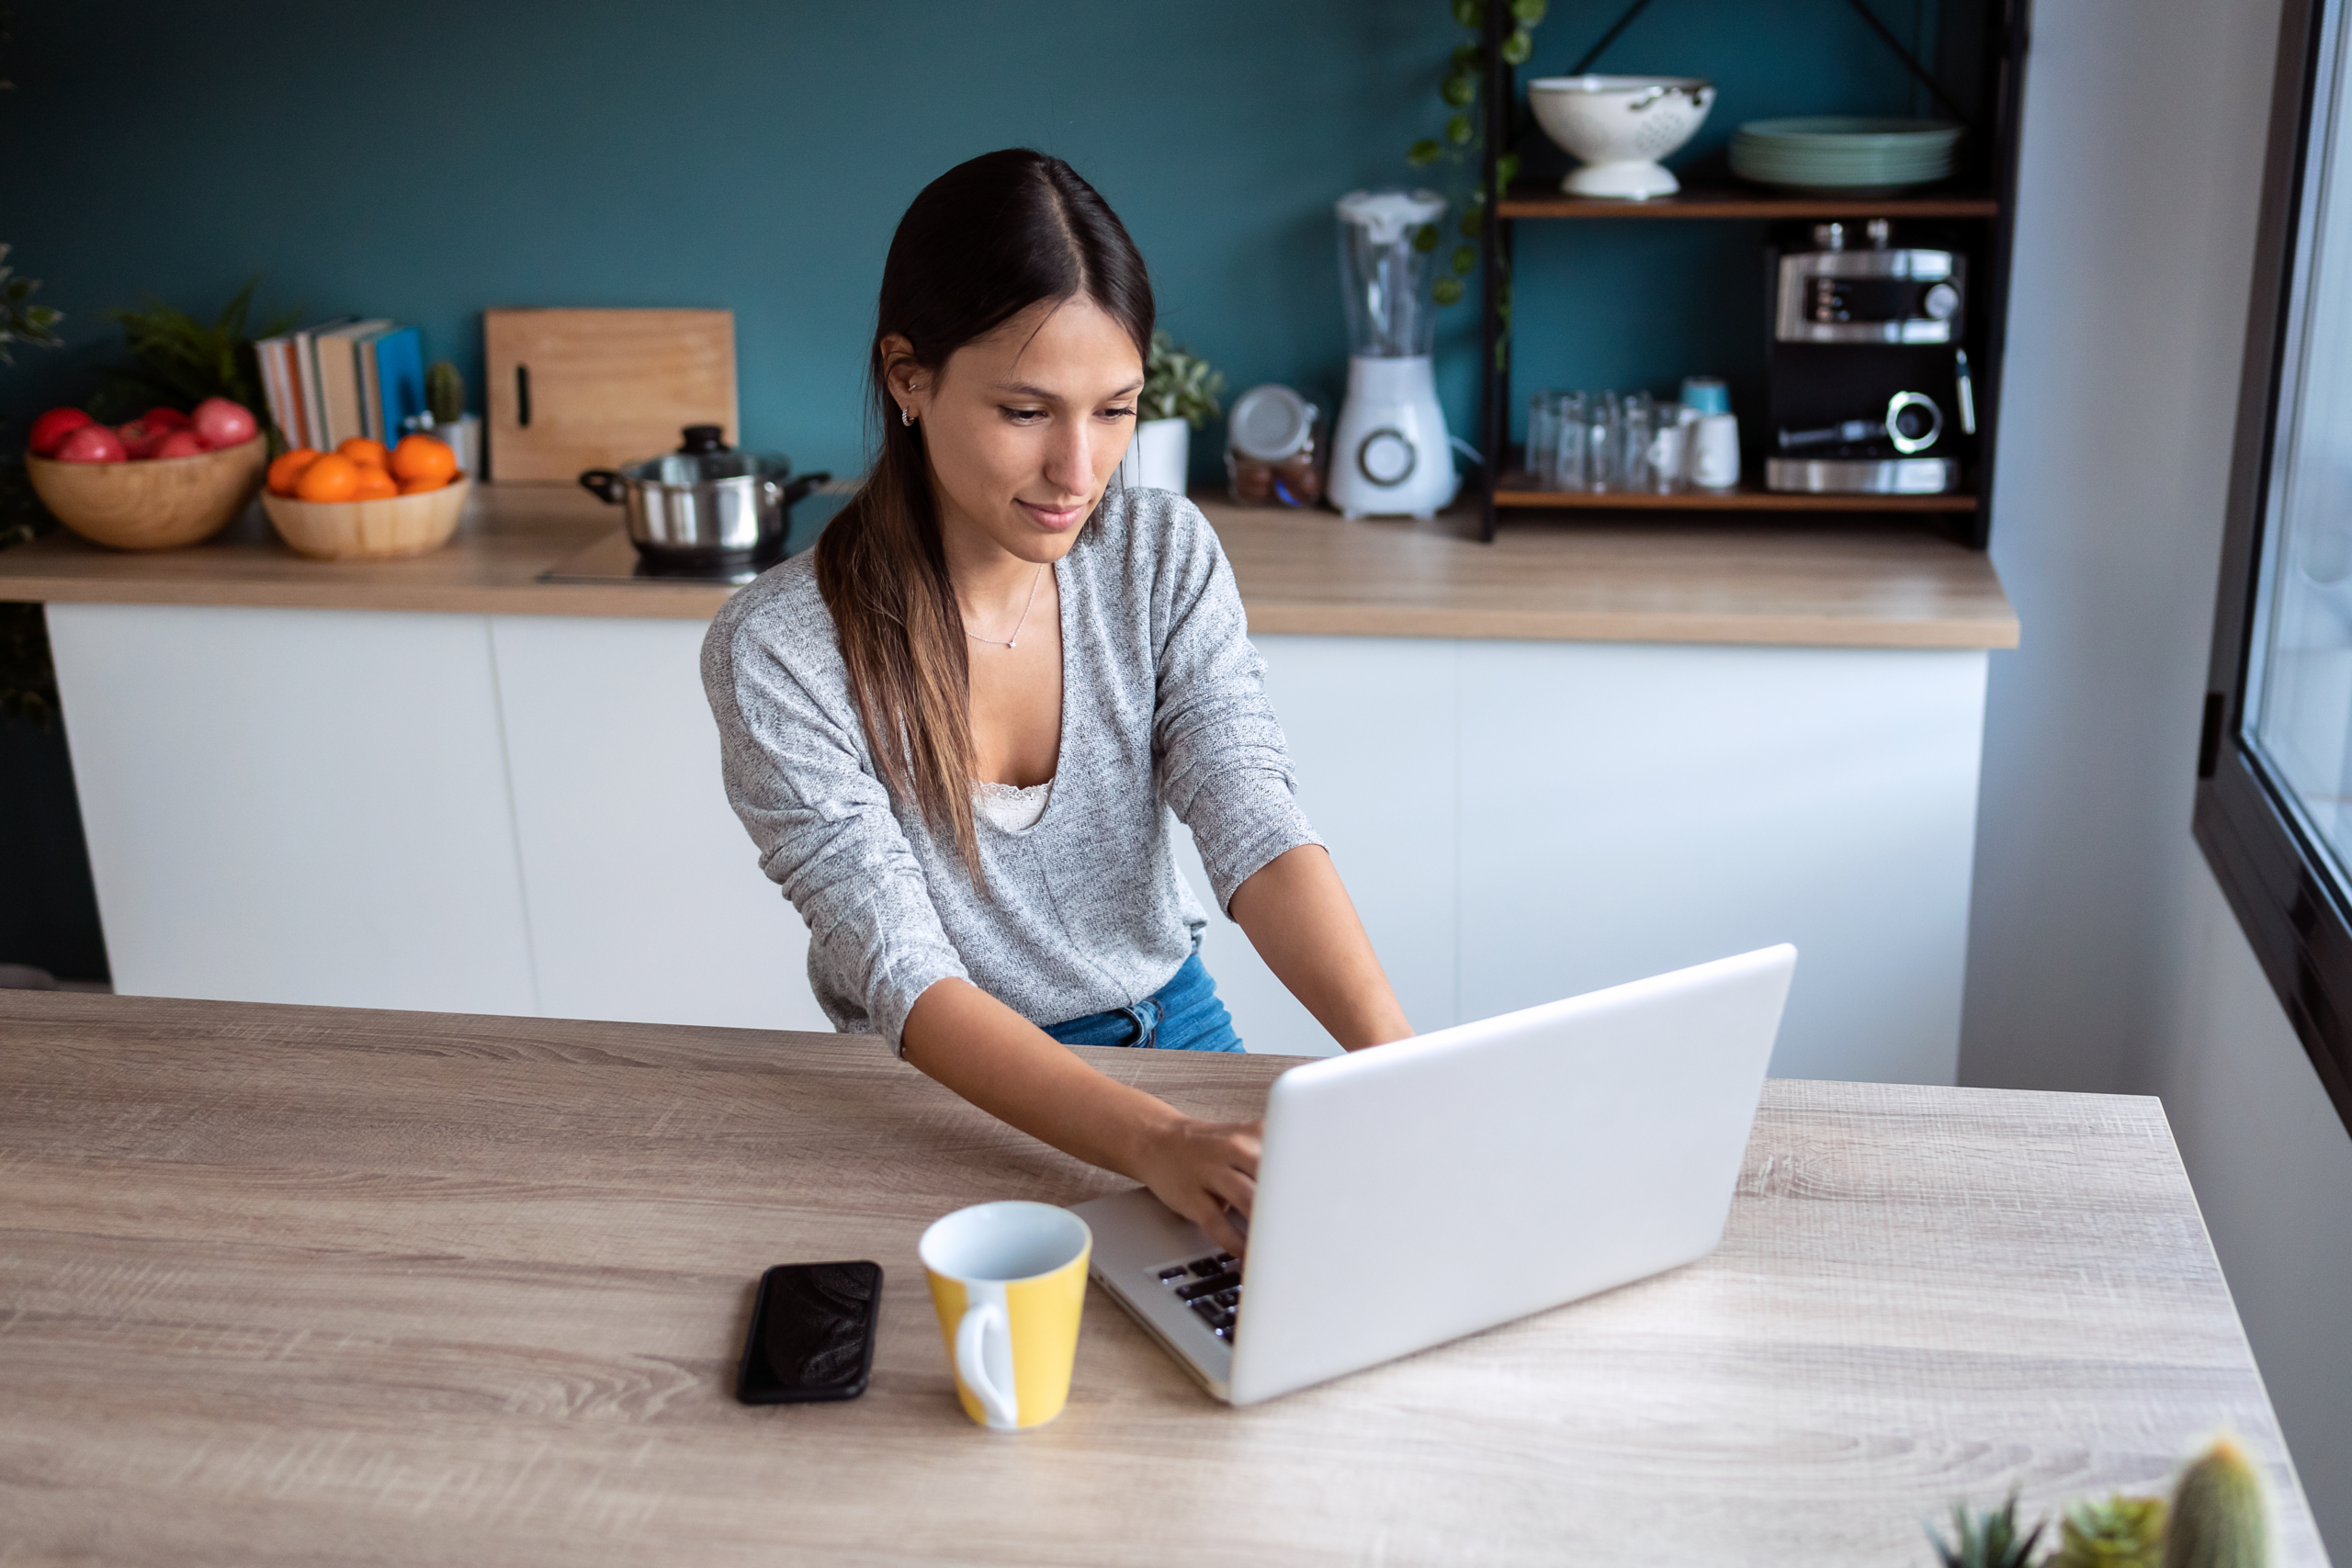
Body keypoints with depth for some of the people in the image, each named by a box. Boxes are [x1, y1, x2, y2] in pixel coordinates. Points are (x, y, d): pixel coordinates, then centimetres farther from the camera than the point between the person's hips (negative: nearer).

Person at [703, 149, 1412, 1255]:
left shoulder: (1165, 554, -5)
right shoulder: (775, 653, -18)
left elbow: (1258, 829, -13)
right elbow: (905, 977, -23)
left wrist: (1395, 1062, -32)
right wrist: (1154, 1142, -39)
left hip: (1173, 1033, 3)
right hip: (946, 1093, -3)